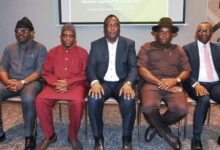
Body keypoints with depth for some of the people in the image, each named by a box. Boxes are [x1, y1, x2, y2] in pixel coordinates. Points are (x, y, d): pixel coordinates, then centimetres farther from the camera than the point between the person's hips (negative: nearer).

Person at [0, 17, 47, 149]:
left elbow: (39, 71, -6)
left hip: (31, 82, -4)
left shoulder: (40, 48, 3)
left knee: (28, 99, -37)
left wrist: (23, 82, -18)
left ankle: (29, 135, -18)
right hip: (11, 82, 5)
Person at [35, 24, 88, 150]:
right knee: (40, 100, -24)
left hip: (75, 85, -2)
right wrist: (56, 83, -12)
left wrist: (68, 82, -14)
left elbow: (84, 74, -1)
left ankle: (73, 136, -10)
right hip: (55, 86, 3)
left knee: (78, 101, -34)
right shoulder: (53, 52, 13)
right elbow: (46, 73, 9)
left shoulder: (82, 52, 6)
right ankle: (49, 135, -4)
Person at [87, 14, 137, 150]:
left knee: (129, 101, -32)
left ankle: (127, 138, -9)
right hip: (102, 82, 1)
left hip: (122, 82, 0)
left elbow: (133, 67, -2)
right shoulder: (96, 45, 8)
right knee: (93, 99, -32)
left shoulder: (129, 44, 6)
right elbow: (90, 67, 0)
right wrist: (95, 82, -22)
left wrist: (128, 83, -22)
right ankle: (98, 138, -11)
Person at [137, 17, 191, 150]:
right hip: (152, 84, -2)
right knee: (148, 107, -34)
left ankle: (156, 126, 2)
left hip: (173, 85, 3)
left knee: (182, 109, -28)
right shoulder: (147, 48, 10)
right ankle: (166, 132, -1)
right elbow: (142, 70, -2)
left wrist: (176, 80, -10)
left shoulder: (179, 50, 21)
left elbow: (187, 70, 13)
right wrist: (160, 82, -14)